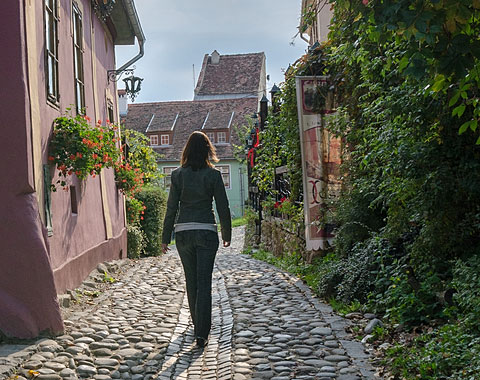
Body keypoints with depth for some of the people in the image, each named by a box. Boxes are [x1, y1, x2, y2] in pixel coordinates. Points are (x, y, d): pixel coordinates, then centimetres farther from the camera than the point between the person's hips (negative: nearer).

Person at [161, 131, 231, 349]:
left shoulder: (178, 175, 0)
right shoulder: (213, 175, -4)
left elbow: (171, 208, 1)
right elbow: (223, 207, -1)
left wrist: (165, 238, 8)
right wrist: (227, 234, 11)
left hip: (183, 233, 2)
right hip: (206, 232, -2)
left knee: (191, 281, 17)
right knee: (204, 283, 1)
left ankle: (198, 325, 32)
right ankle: (201, 333, -4)